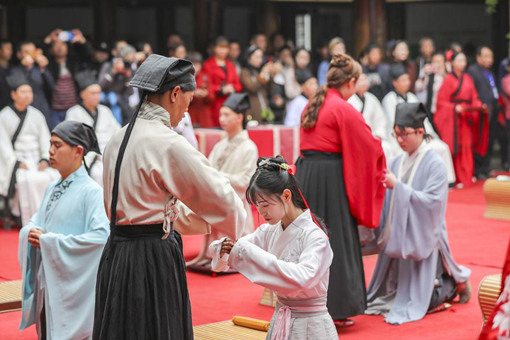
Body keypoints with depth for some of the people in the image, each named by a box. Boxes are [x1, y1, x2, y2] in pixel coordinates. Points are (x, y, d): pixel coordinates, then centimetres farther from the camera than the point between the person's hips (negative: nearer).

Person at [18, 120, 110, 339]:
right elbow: (35, 223, 20)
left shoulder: (92, 191, -12)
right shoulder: (52, 189, 12)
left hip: (74, 287, -7)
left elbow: (101, 236, -24)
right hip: (47, 283, 7)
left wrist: (48, 240, -19)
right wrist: (31, 233, -6)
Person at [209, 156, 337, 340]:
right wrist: (225, 247, -22)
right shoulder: (269, 231, 2)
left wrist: (249, 252, -34)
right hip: (279, 323, 6)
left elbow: (303, 278, -35)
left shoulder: (315, 237, -18)